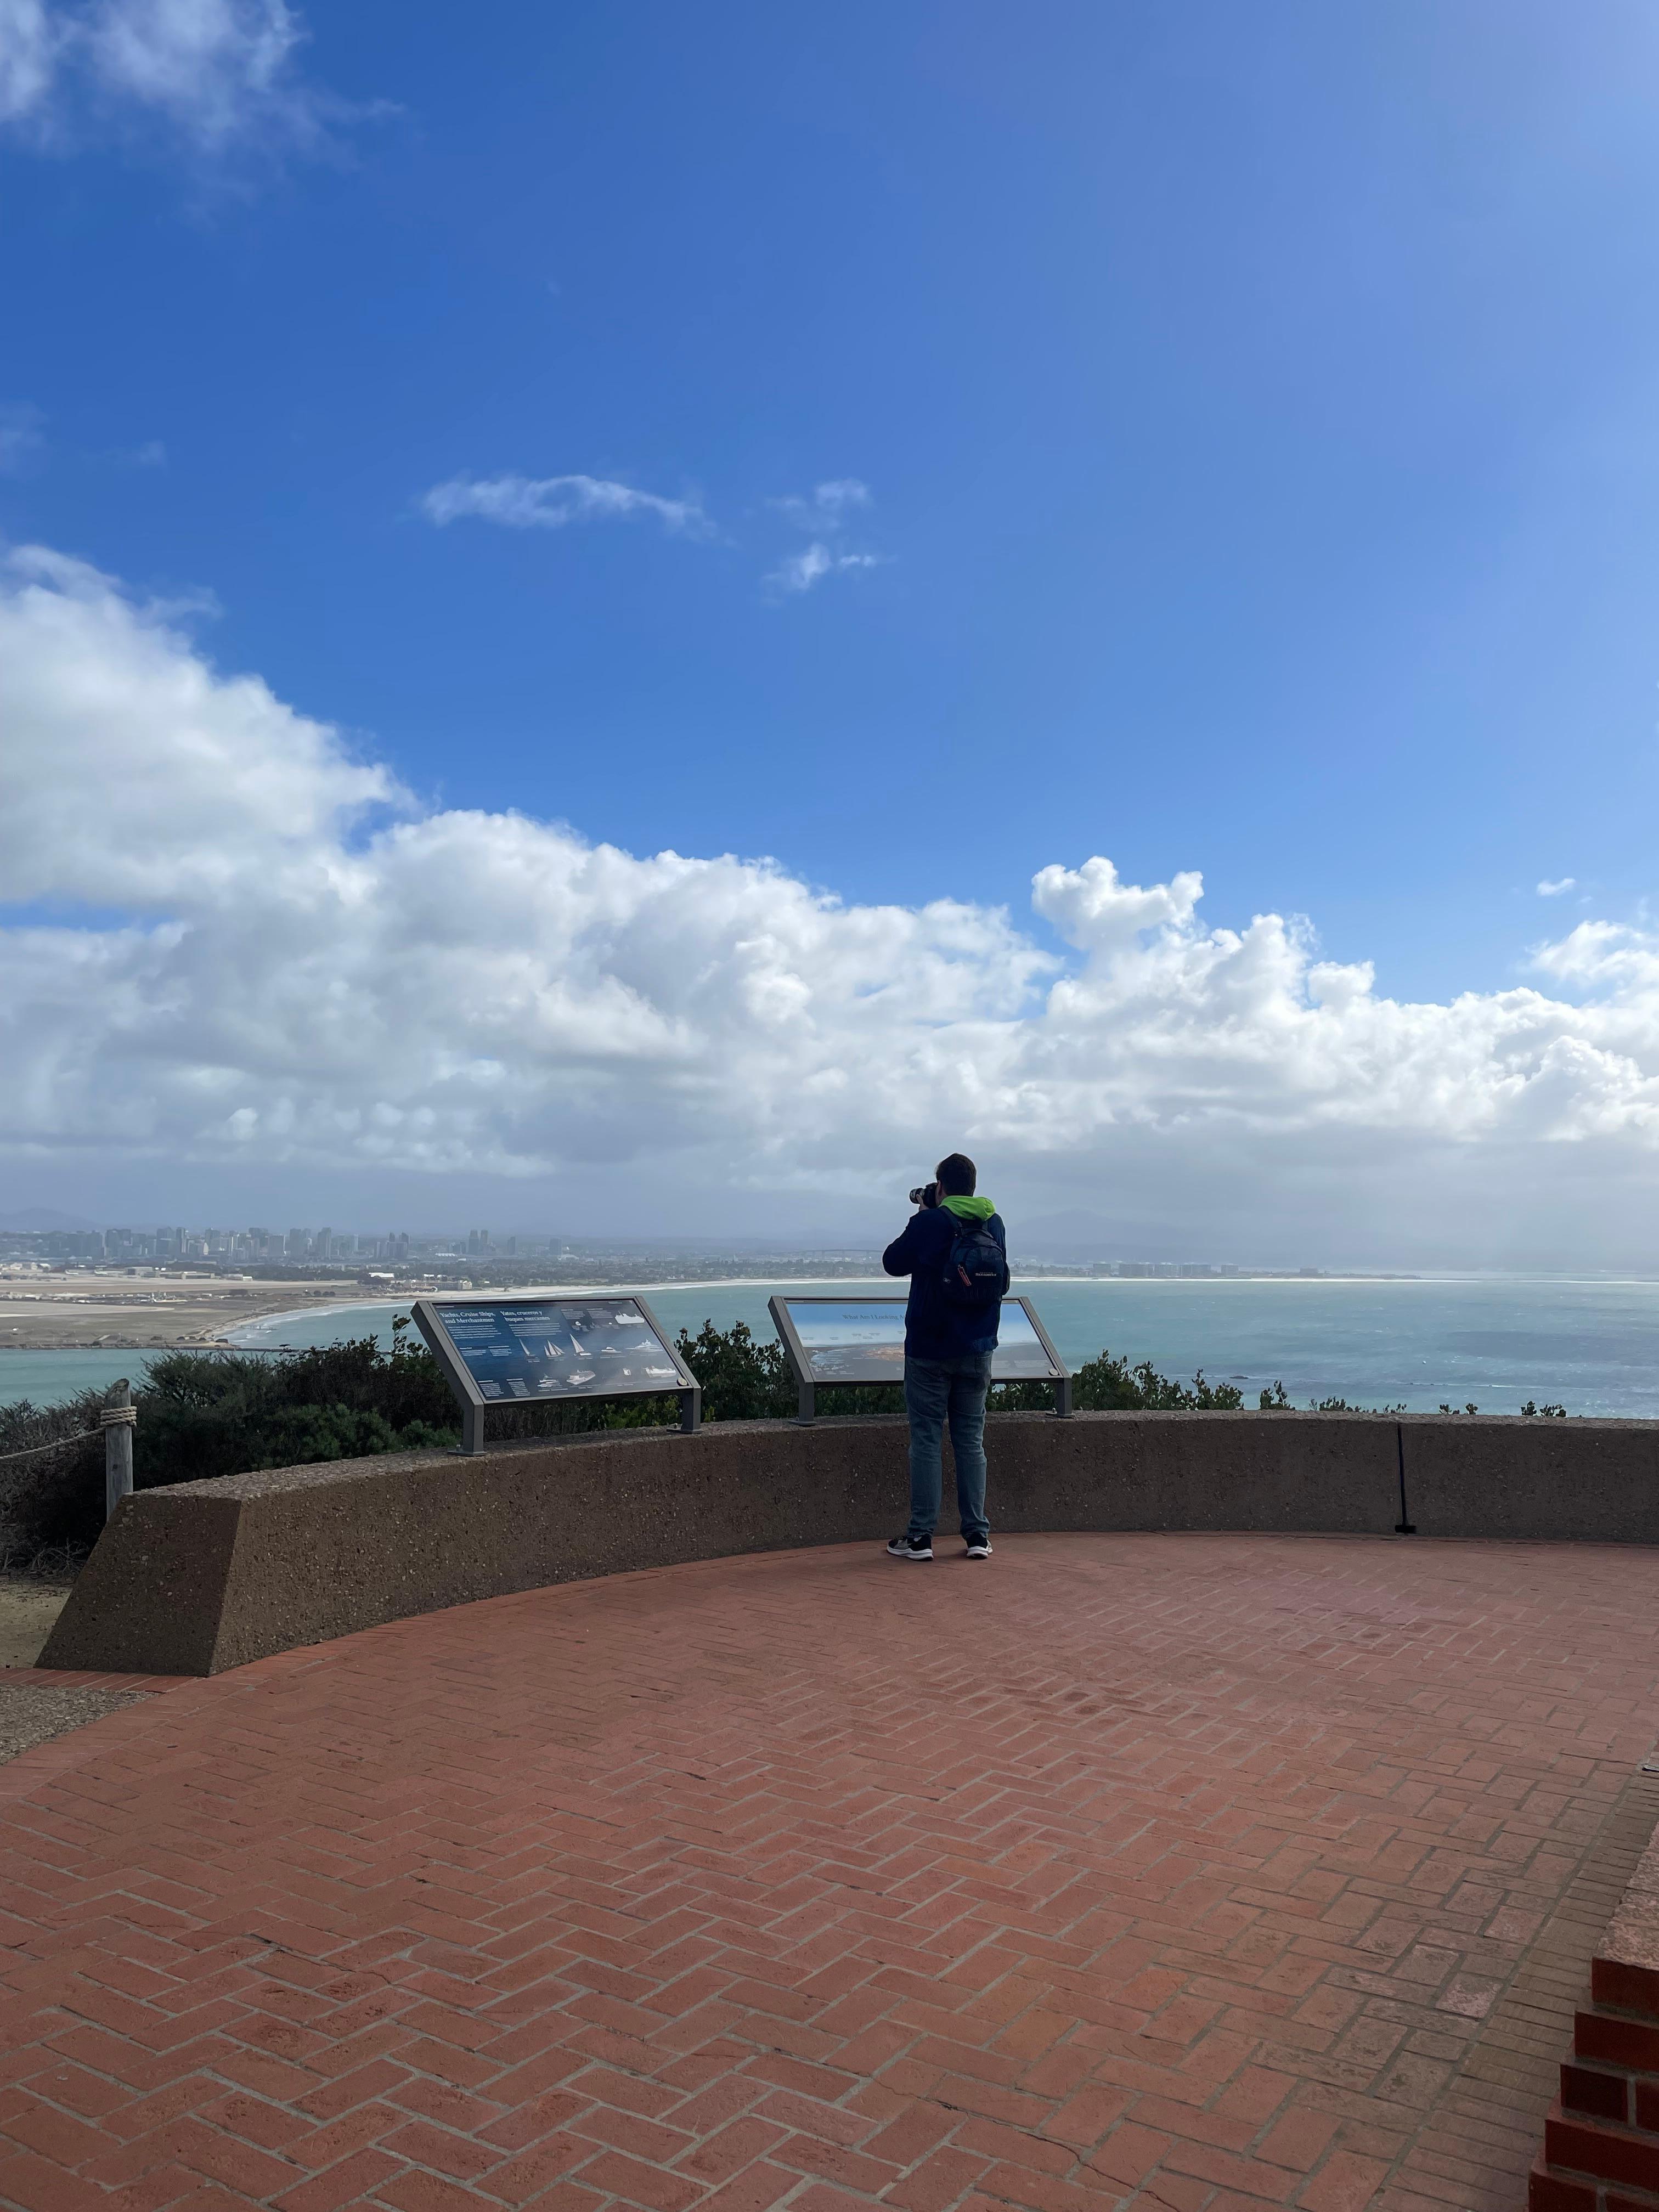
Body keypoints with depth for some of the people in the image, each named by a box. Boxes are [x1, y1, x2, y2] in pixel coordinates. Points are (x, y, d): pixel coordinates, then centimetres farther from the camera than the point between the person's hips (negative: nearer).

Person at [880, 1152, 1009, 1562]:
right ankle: (977, 1533, 10)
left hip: (930, 1350, -4)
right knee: (971, 1440, 10)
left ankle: (920, 1536, 2)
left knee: (926, 1440, 1)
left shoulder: (928, 1224, -13)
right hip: (977, 1350, 4)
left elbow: (893, 1263, 1)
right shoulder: (994, 1225, 3)